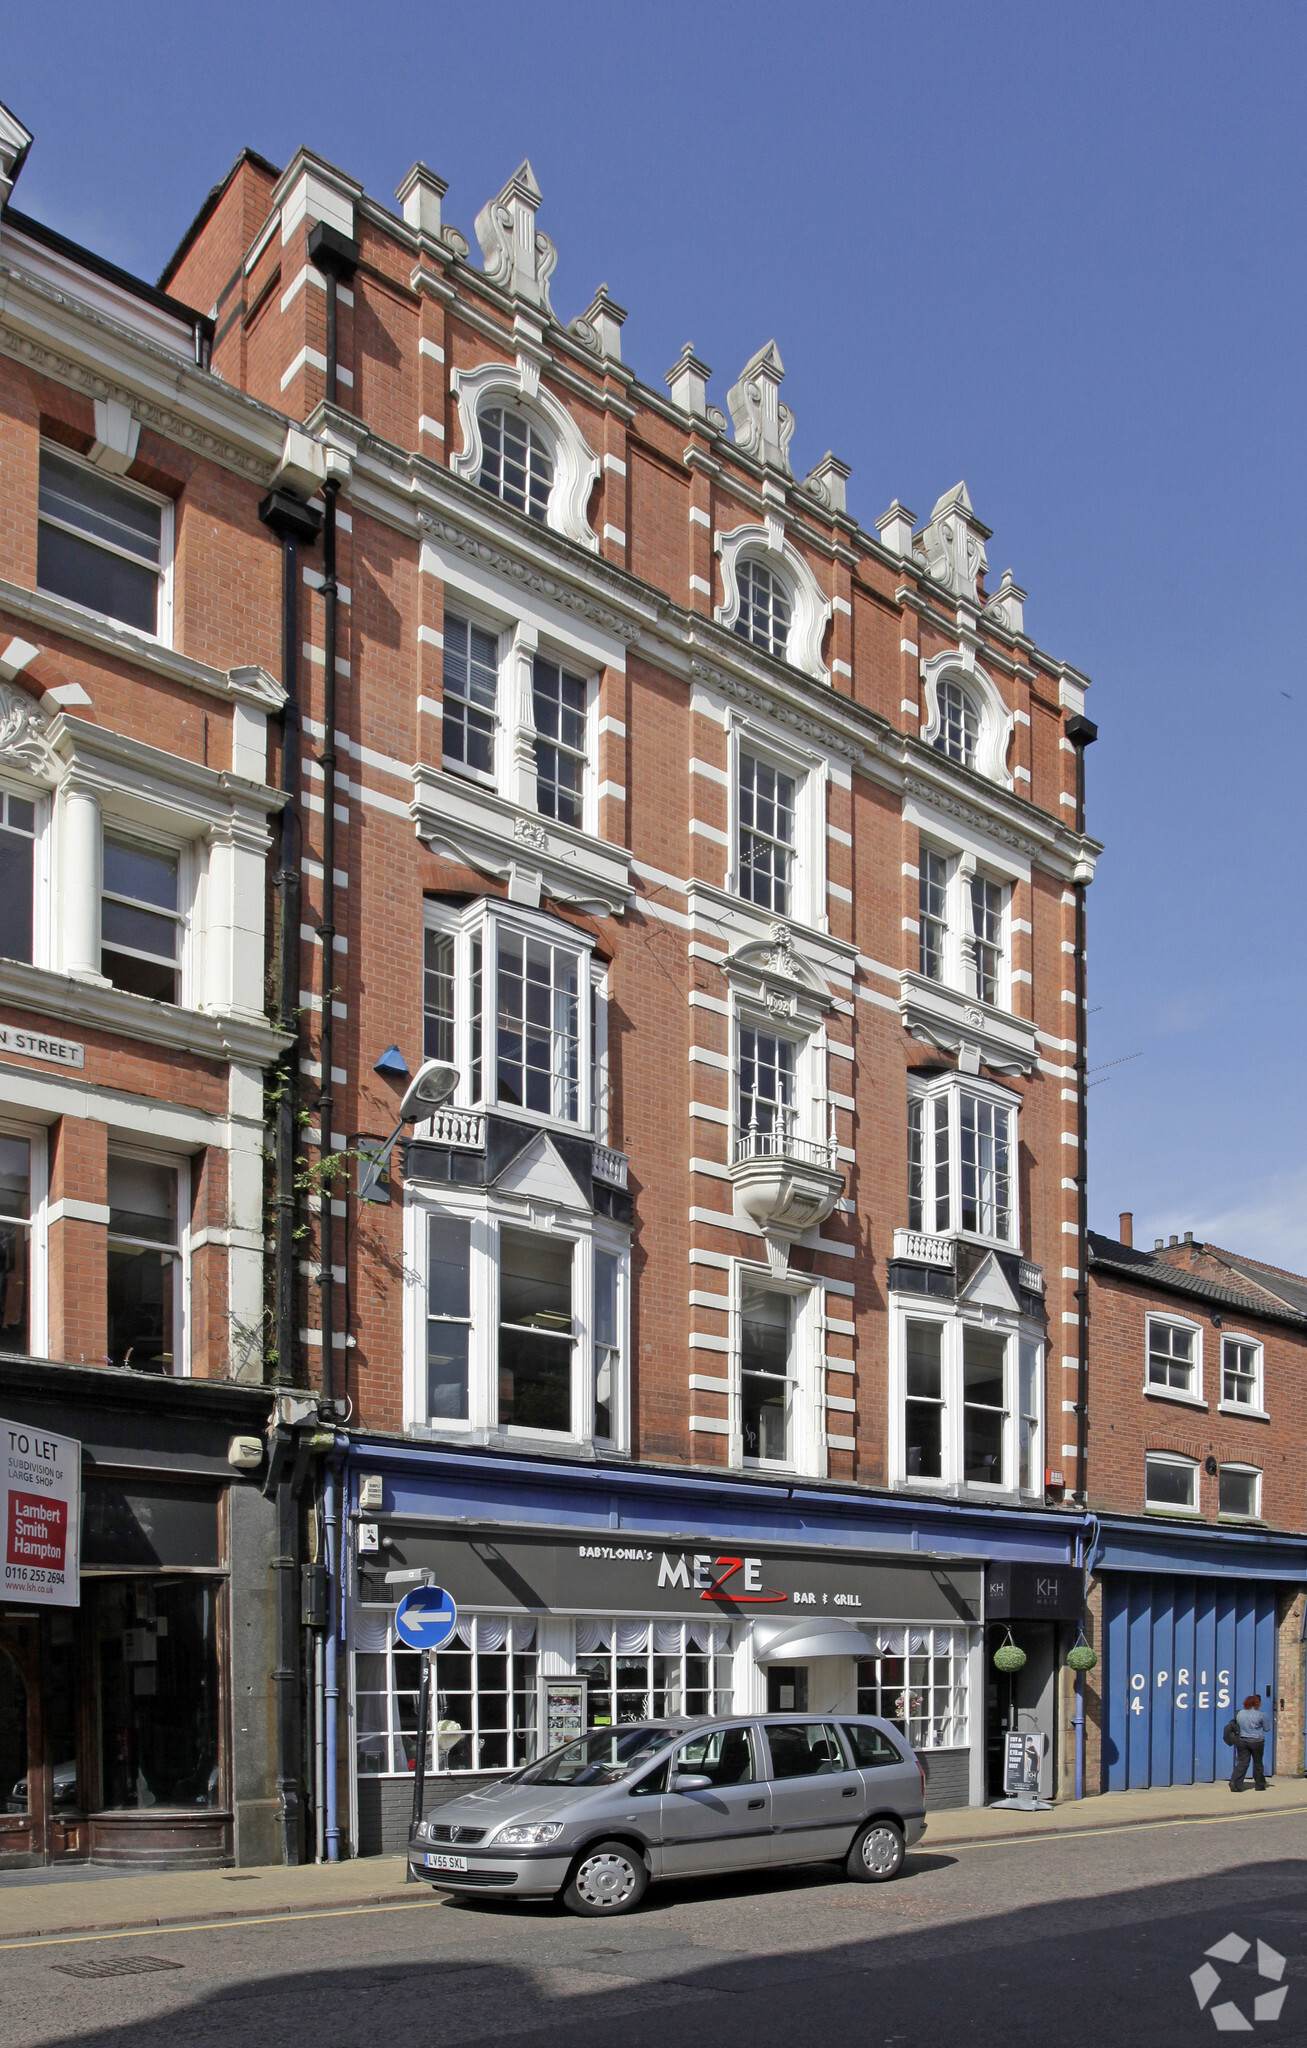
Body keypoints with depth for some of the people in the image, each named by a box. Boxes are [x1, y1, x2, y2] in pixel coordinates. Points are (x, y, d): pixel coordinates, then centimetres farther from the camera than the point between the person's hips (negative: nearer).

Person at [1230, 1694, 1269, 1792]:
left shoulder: (1239, 1714, 3)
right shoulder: (1261, 1715, -8)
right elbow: (1266, 1729, 2)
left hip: (1242, 1741, 3)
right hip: (1257, 1741, -3)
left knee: (1242, 1763, 3)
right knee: (1258, 1763, 12)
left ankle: (1235, 1783, -12)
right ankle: (1260, 1785, 23)